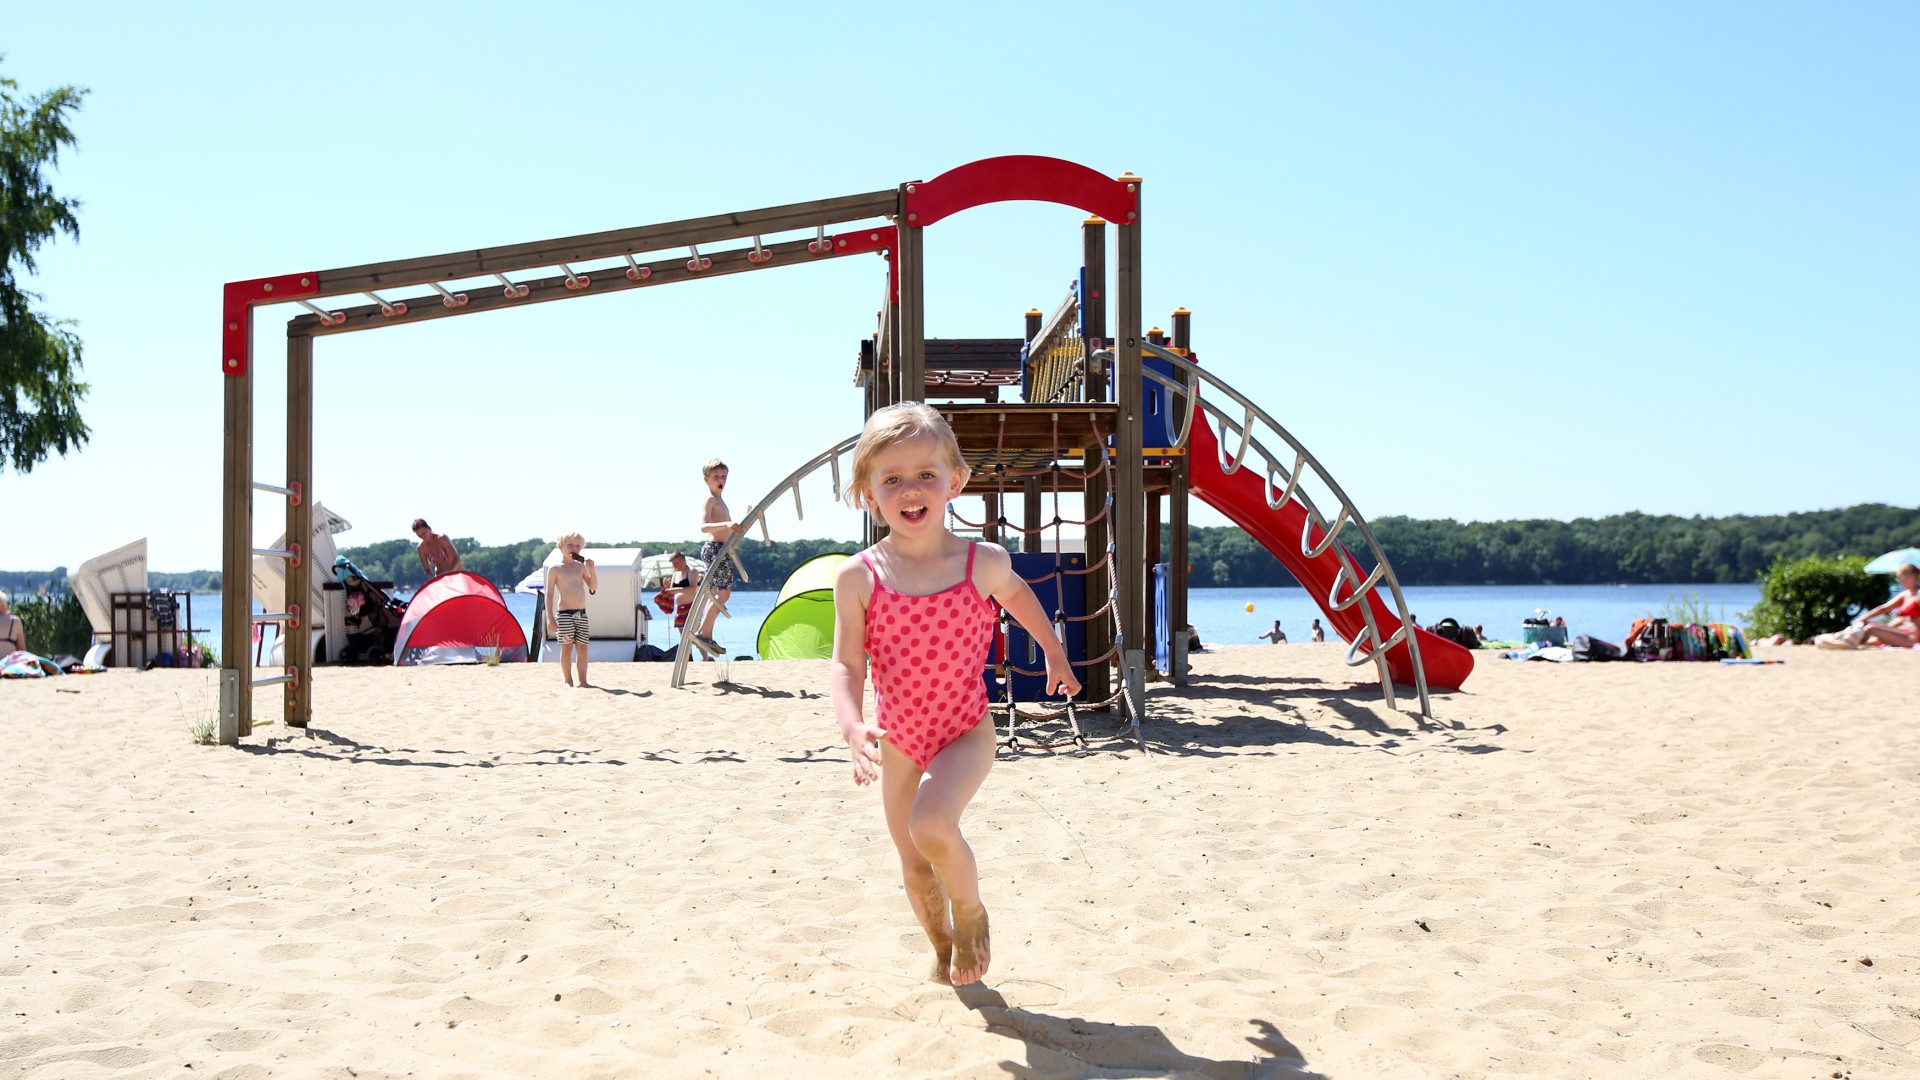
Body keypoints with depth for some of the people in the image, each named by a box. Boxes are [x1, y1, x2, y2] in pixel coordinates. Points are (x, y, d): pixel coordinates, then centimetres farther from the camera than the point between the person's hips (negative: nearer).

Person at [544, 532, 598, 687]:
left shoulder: (581, 566, 13)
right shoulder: (555, 569, 0)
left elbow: (593, 586, 12)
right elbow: (549, 594, -3)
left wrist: (591, 569, -3)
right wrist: (550, 617, -10)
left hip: (581, 613, 4)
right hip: (564, 612, -4)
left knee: (582, 647, 3)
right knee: (567, 647, -4)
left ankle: (583, 681, 7)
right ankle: (568, 681, 2)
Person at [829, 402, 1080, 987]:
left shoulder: (983, 563, -12)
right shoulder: (859, 578, -12)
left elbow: (1017, 594, 12)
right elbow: (846, 663, -12)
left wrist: (1055, 654, 22)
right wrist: (852, 726, -30)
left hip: (965, 731, -2)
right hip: (897, 740, 2)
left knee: (932, 825, -28)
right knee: (915, 870, 13)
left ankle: (971, 911, 2)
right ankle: (944, 949, 41)